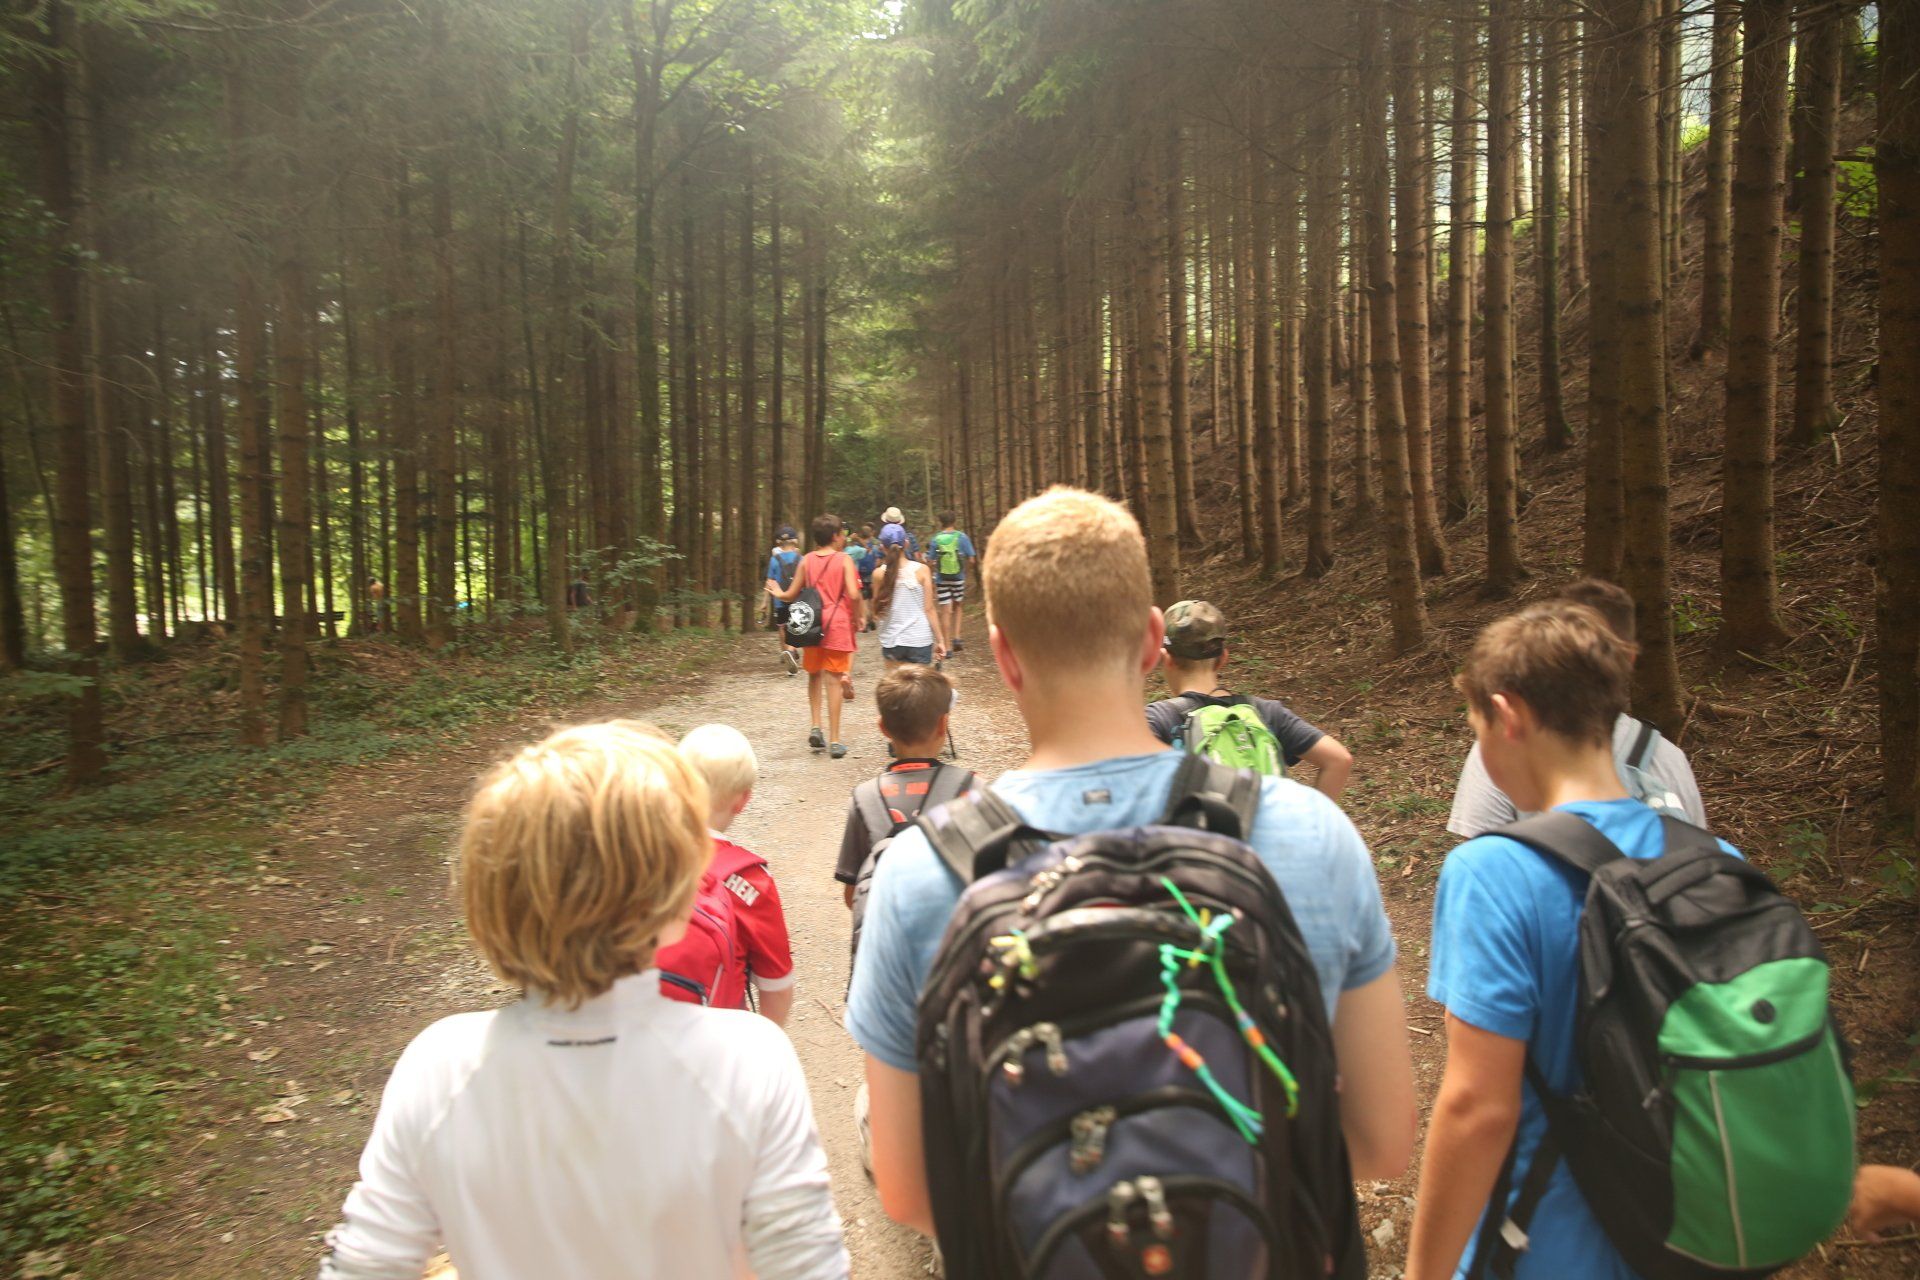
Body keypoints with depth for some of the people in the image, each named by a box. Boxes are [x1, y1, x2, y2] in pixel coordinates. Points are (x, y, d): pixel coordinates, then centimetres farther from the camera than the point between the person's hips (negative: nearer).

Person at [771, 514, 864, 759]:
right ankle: (834, 740, 1)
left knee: (814, 675, 21)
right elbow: (853, 594, -15)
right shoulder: (844, 560, -5)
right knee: (833, 679, 0)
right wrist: (857, 618, 1)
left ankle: (815, 727, 10)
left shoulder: (806, 560, 6)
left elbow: (792, 595, 8)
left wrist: (778, 594, 30)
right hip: (837, 624, -3)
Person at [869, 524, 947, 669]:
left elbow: (877, 612, 3)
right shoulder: (921, 570, -4)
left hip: (891, 641, 1)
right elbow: (929, 609, -5)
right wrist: (940, 640, 1)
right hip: (920, 640, -1)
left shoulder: (879, 574, -3)